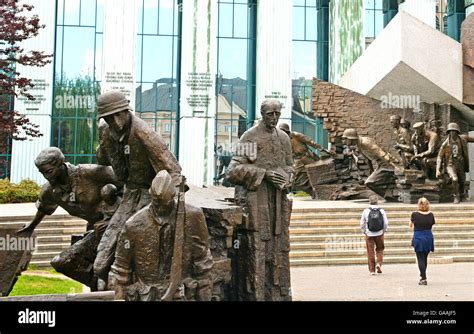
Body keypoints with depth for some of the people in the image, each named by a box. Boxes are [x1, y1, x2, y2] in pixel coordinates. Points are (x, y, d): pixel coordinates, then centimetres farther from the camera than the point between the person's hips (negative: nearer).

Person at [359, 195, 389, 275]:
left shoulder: (366, 211, -5)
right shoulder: (381, 211, -4)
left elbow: (362, 223, -1)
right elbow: (386, 223, -2)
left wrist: (364, 231, 15)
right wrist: (384, 230, 16)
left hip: (369, 235, -1)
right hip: (379, 234, 1)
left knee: (370, 252, 6)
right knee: (380, 250, 18)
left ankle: (372, 269, 8)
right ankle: (379, 263, -1)